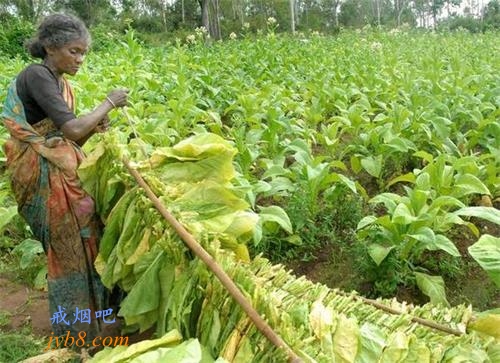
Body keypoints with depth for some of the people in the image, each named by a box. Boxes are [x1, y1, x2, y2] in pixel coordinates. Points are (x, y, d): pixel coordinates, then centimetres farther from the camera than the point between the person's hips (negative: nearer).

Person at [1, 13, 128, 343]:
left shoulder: (61, 83, 12)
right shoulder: (35, 76, -16)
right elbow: (72, 130, -27)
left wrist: (94, 128, -4)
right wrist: (108, 103, -15)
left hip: (62, 172, 9)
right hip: (45, 176, -9)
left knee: (75, 246, 15)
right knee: (72, 247, 2)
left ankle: (76, 317, 31)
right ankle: (76, 327, 20)